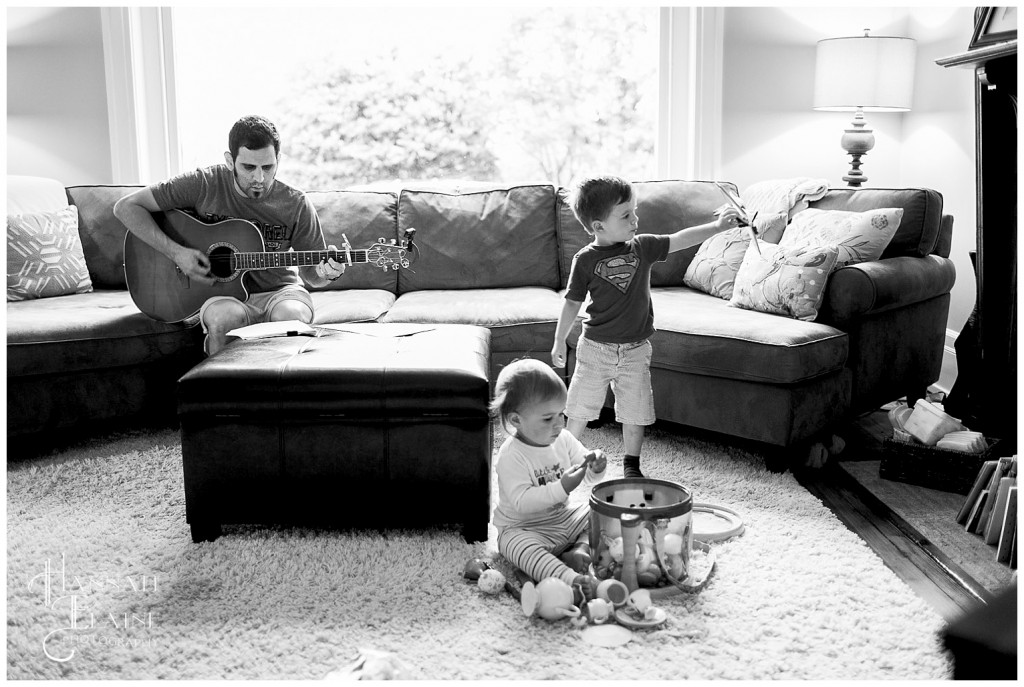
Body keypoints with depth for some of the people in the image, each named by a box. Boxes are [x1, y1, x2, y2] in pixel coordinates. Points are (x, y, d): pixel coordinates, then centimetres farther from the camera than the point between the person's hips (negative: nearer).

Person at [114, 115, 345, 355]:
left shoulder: (296, 205, -6)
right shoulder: (204, 185, -10)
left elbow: (311, 274, 4)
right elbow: (125, 207, -8)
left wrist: (327, 273, -21)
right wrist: (176, 252, -18)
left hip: (277, 290, 1)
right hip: (222, 292, 0)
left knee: (291, 316, -35)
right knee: (224, 318, -36)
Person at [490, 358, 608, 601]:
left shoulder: (563, 440, -1)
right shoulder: (511, 456, -21)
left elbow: (588, 479, 7)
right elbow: (521, 501, -30)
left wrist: (595, 469, -18)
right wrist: (561, 488, -38)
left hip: (564, 520, 7)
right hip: (522, 528, -7)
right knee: (522, 547, -37)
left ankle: (581, 549, -15)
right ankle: (570, 579, -54)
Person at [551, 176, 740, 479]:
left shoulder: (642, 247, -1)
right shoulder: (585, 260, -9)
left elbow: (679, 240, -4)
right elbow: (572, 303, -3)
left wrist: (717, 226, -15)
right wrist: (559, 342, 1)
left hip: (636, 349, 2)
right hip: (596, 348, -2)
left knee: (635, 410, 8)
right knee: (581, 408, 7)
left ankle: (631, 464, 25)